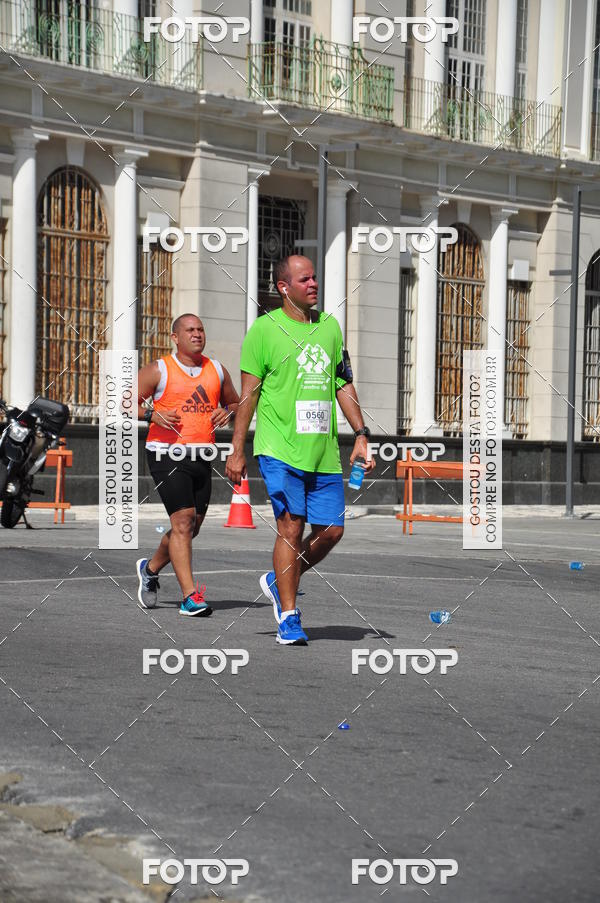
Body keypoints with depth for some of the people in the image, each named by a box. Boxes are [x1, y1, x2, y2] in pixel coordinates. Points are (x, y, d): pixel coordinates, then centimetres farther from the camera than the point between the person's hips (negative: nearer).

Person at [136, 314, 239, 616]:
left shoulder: (217, 370, 13)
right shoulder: (158, 370, -1)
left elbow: (235, 403, 25)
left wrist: (227, 411, 1)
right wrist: (152, 415, -17)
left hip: (201, 456, 6)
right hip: (167, 454, -6)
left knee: (191, 526, 12)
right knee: (183, 520, -16)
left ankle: (150, 568, 37)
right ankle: (190, 596, -17)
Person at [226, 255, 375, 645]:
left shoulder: (330, 326, 13)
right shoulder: (265, 328, -2)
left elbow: (343, 385, 19)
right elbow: (249, 392, -1)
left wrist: (361, 434, 12)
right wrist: (237, 450, -3)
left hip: (324, 451, 5)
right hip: (280, 448, -5)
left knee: (332, 530, 3)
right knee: (292, 527, -8)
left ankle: (279, 582, 27)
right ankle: (289, 618, 2)